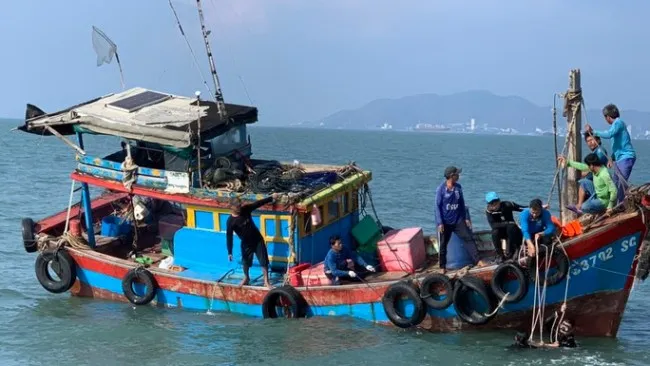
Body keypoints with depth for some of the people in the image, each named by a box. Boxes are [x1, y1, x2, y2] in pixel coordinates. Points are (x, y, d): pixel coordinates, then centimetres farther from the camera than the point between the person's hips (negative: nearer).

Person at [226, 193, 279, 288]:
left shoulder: (245, 209, -12)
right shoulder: (230, 221, -21)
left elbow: (258, 203, -3)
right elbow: (229, 237, -18)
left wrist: (271, 198, 0)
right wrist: (229, 252, -18)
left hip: (258, 239, 2)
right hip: (246, 243, -2)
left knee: (263, 260, 2)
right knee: (245, 262, 17)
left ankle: (266, 281, 12)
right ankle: (246, 278, 43)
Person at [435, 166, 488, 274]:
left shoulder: (458, 187, 2)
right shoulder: (441, 189, -12)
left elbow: (462, 204, 11)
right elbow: (438, 206, -11)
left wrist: (465, 218, 9)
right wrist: (440, 223, -15)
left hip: (458, 220, 4)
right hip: (445, 222, -4)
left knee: (469, 238, -5)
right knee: (443, 244, 4)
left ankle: (478, 261, -3)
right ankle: (443, 267, 16)